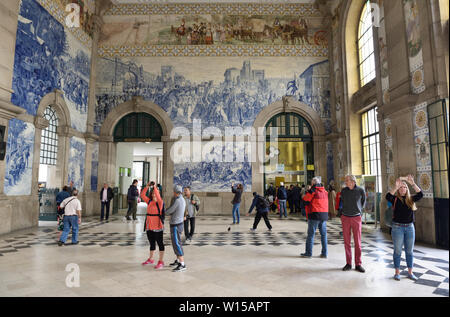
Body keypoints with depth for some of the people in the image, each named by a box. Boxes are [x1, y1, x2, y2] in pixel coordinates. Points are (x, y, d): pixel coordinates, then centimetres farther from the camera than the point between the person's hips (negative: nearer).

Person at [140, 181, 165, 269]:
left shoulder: (160, 202, -7)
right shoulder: (149, 202, 9)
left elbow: (158, 196, -27)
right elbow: (142, 195, 3)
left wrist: (154, 187, -23)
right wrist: (147, 186, -6)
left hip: (158, 226, -6)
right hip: (149, 226, 6)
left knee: (160, 243, 1)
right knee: (152, 243, 19)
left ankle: (161, 262, 7)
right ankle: (151, 259, 34)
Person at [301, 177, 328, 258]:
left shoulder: (313, 190, -10)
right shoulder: (325, 191, 9)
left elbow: (305, 200, -6)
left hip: (314, 215, -6)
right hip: (324, 215, 6)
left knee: (311, 234, 2)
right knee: (323, 234, 12)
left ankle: (308, 253, 7)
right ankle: (324, 253, 16)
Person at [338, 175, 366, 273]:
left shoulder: (360, 190, -4)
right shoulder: (343, 191, 2)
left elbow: (363, 202, 13)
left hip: (356, 217, -2)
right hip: (345, 218, 2)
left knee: (357, 242, 3)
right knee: (347, 242, 5)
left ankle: (358, 264, 13)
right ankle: (348, 263, 14)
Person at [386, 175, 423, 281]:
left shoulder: (411, 199, 4)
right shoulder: (395, 199, -3)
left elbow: (420, 194, -12)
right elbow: (388, 196, -25)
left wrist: (413, 183, -20)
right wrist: (396, 186, -30)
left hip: (410, 227, 3)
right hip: (397, 227, -3)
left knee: (410, 251, 11)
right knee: (397, 251, 5)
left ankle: (410, 272, 23)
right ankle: (397, 272, 14)